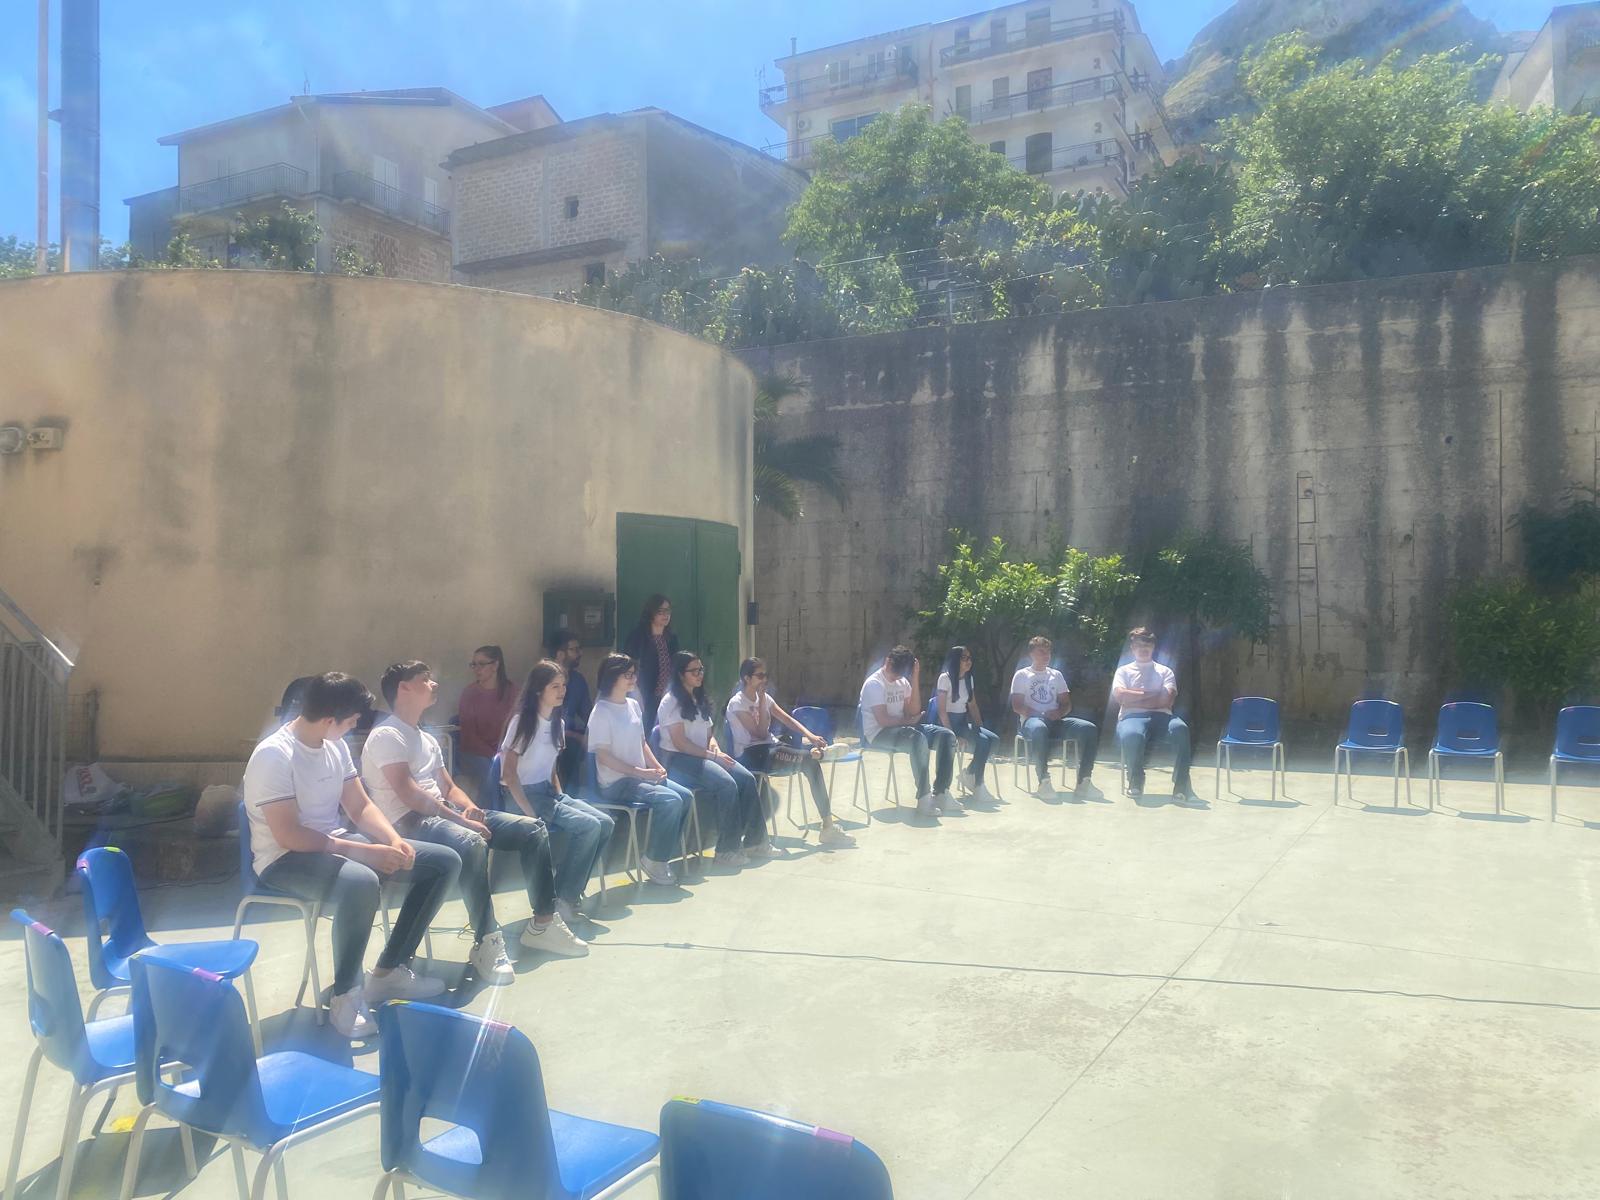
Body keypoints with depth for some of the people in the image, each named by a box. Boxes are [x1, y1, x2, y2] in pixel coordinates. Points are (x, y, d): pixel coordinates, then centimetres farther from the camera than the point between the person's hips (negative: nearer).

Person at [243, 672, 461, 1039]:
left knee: (445, 862, -1)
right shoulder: (273, 755, -21)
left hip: (337, 844, 9)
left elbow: (361, 807, 9)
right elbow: (287, 835, -26)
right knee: (361, 882, -41)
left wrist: (395, 841, -10)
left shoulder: (336, 746, 5)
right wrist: (363, 852, -28)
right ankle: (346, 995, -19)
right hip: (285, 859, -9)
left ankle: (388, 971, 5)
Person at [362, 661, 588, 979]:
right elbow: (407, 793, -19)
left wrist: (469, 808, -3)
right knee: (471, 841, -40)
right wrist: (460, 819, -22)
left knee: (532, 828, -3)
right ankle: (486, 941, -32)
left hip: (442, 815, 9)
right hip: (410, 825, -9)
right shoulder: (387, 735, -7)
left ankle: (542, 923, 1)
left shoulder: (427, 738, 22)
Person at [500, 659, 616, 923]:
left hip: (549, 791, 8)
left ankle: (569, 891, 2)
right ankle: (562, 898, -11)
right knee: (588, 826, -22)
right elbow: (509, 773, -15)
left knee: (606, 823, -9)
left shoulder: (558, 722, 10)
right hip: (525, 794, -8)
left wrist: (561, 799, 4)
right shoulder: (522, 721, -12)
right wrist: (530, 813, -21)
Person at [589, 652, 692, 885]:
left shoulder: (634, 705, 10)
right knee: (670, 801, -24)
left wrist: (657, 767, 2)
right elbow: (603, 755, -16)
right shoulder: (602, 711, -13)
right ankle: (654, 860, -6)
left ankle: (661, 855, 5)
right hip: (616, 783, -8)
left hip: (642, 776, 8)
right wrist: (639, 772, -18)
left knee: (686, 796, -6)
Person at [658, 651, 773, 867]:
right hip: (680, 760, -8)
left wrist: (716, 750, -3)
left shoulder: (699, 700, 19)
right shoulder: (672, 701, -7)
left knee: (747, 778, -15)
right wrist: (712, 755, -16)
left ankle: (754, 841, -11)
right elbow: (680, 742, -14)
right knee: (727, 784, -30)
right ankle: (727, 850, -24)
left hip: (703, 756, 8)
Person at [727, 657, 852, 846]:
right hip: (751, 754, -7)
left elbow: (788, 719, 7)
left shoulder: (764, 697, 14)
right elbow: (761, 733, -14)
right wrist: (762, 701, -12)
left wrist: (811, 736, -10)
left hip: (771, 747, 7)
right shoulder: (737, 704, -9)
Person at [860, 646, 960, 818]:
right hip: (879, 734, -8)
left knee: (947, 736, -9)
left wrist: (914, 679, -5)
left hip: (901, 728, 8)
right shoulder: (874, 684, -12)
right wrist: (908, 721, -8)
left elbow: (912, 713, 0)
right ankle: (924, 799, -31)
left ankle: (940, 794, -10)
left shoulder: (903, 682, 11)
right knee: (919, 739, -36)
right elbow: (883, 720, -20)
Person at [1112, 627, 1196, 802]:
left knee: (1180, 728, -37)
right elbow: (1120, 696, -1)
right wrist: (1152, 694, 0)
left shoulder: (1165, 671, 21)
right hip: (1132, 717, -1)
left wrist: (1134, 700, -1)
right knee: (1131, 735, -41)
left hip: (1160, 717, 1)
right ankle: (1136, 781, -13)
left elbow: (1166, 700, 2)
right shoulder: (1124, 671, 20)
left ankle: (1181, 786, -33)